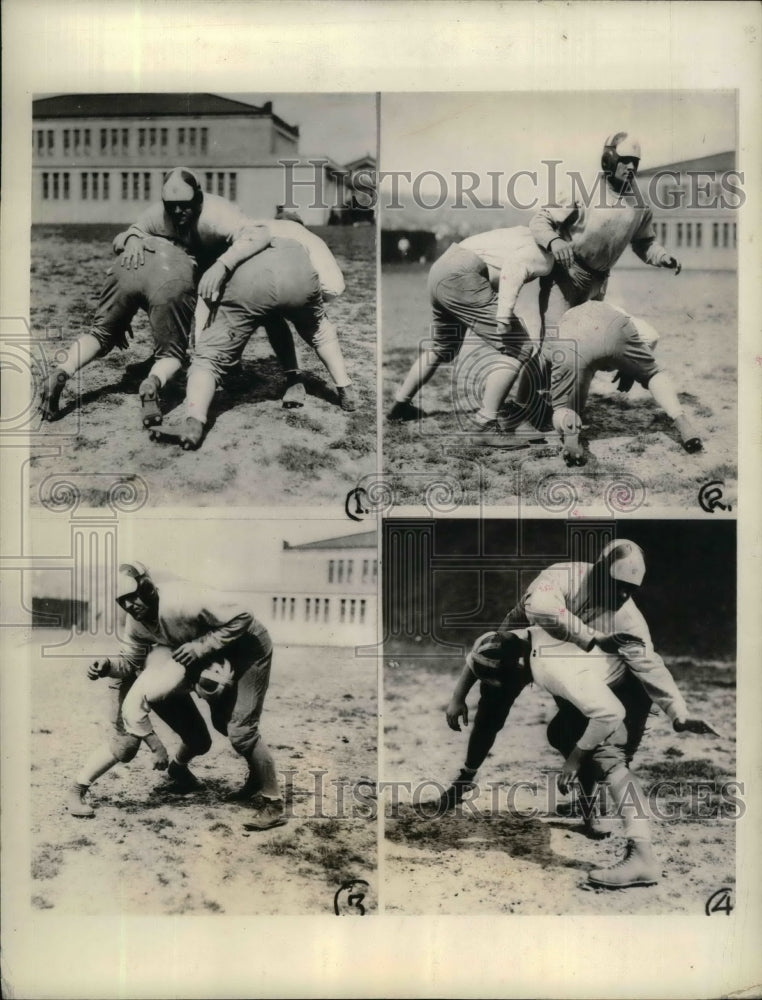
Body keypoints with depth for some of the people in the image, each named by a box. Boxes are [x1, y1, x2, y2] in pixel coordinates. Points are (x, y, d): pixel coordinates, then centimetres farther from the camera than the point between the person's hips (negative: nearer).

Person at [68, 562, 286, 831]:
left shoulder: (181, 601, -34)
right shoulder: (136, 620, -10)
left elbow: (242, 619, -32)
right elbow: (131, 662, 0)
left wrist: (201, 646, -32)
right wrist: (108, 666, -20)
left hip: (249, 645, -8)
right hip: (211, 655, 8)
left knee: (241, 729, -12)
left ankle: (272, 802, -2)